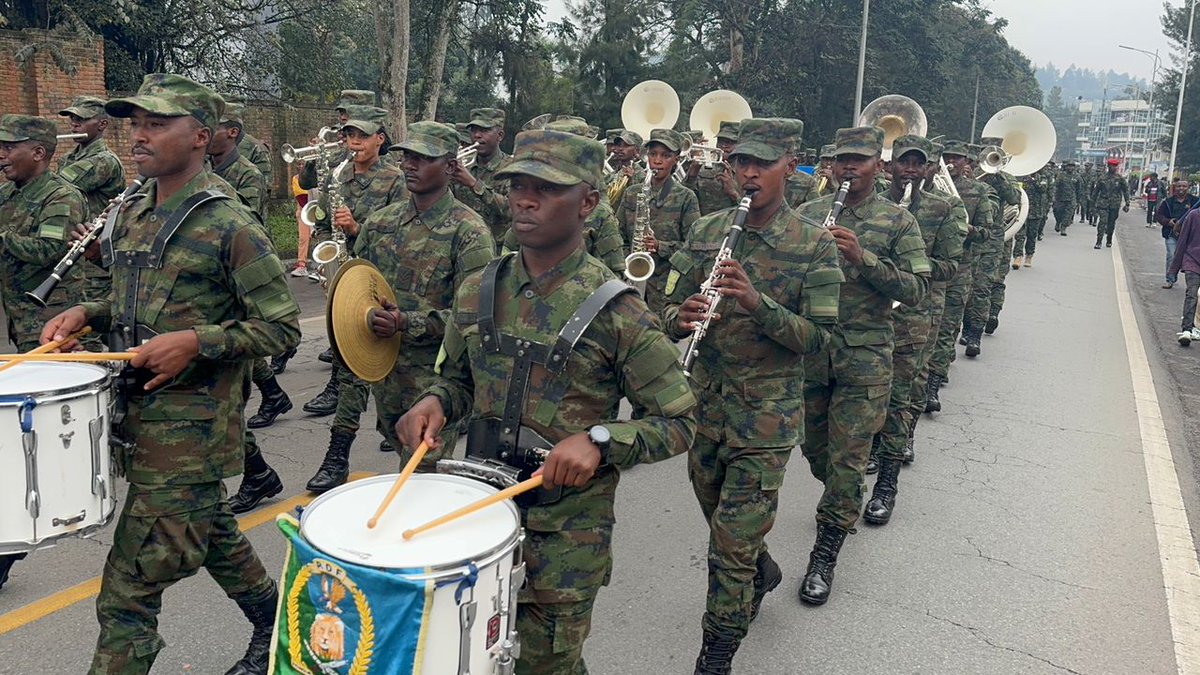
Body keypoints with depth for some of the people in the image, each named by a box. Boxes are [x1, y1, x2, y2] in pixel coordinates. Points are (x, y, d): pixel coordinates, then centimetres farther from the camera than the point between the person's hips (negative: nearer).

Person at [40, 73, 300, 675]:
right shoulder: (133, 214, 9)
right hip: (137, 412, 8)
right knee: (209, 530, 23)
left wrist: (196, 341, -24)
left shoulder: (228, 225, -15)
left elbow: (283, 327, -14)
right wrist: (88, 313, 4)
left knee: (128, 591, -3)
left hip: (188, 429, -8)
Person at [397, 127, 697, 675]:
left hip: (566, 529, -4)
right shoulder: (478, 292, -1)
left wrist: (599, 439, -28)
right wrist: (436, 402, -8)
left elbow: (679, 422, -12)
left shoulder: (615, 310, -15)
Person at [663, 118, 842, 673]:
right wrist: (682, 316, -21)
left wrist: (758, 302, -27)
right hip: (704, 403, 5)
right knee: (723, 522, 22)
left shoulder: (814, 244, -8)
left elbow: (816, 337, -12)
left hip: (766, 415, -4)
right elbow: (669, 312, 4)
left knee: (732, 542, -2)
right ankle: (763, 573, 53)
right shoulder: (705, 231, 3)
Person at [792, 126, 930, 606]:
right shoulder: (807, 213, 7)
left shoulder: (898, 221, 0)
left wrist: (862, 256, -20)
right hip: (808, 348, 3)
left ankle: (824, 556, 9)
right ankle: (842, 507, 46)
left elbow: (916, 290, -8)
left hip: (863, 356, -3)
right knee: (814, 447, 16)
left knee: (848, 457, -2)